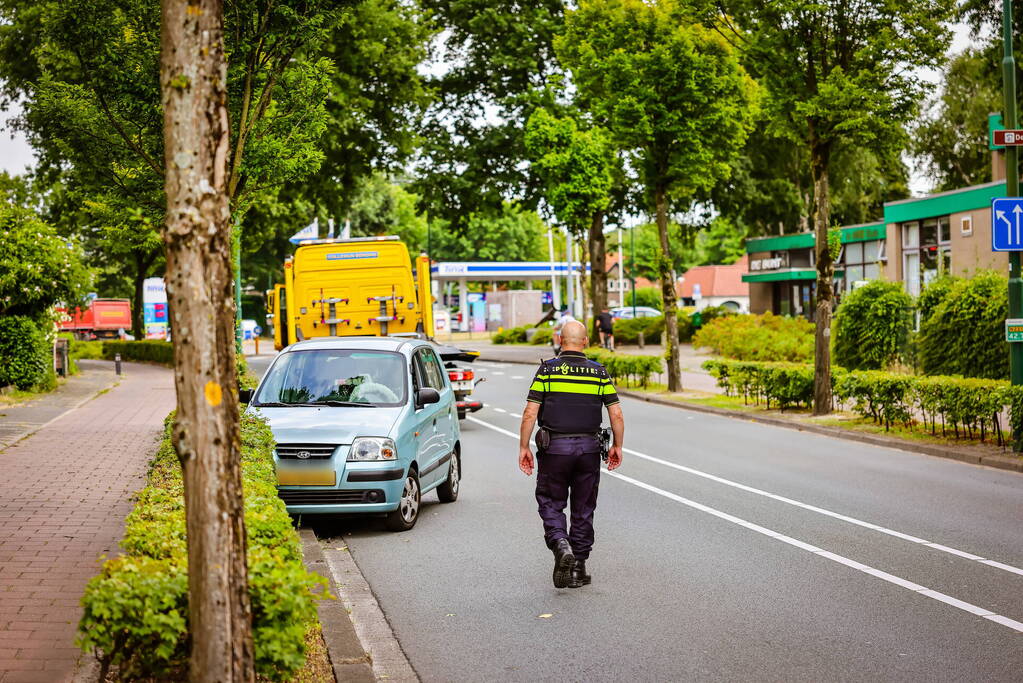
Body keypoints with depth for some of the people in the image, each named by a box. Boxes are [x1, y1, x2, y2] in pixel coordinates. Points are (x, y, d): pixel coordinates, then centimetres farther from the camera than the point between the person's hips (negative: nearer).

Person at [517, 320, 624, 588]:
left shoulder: (547, 369, -4)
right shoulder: (599, 372, 2)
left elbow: (530, 414, -7)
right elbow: (617, 415, 1)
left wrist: (523, 448, 1)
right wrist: (617, 446, 14)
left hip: (554, 447, -2)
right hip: (588, 448, 2)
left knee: (551, 505, 10)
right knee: (583, 510, 12)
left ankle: (561, 546, -16)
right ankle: (578, 569, 15)